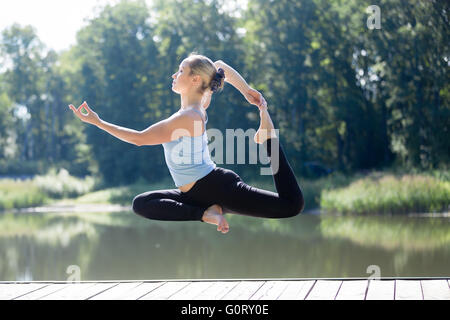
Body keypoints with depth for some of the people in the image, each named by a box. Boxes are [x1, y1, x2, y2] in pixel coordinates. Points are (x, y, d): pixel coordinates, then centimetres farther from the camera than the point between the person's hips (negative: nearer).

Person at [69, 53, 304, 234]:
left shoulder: (187, 118, -20)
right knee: (141, 204, 4)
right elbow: (219, 67, 24)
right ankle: (204, 213, -9)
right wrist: (247, 91, 17)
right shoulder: (199, 107, 8)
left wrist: (97, 122, -9)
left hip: (219, 187, -10)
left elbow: (139, 138, -15)